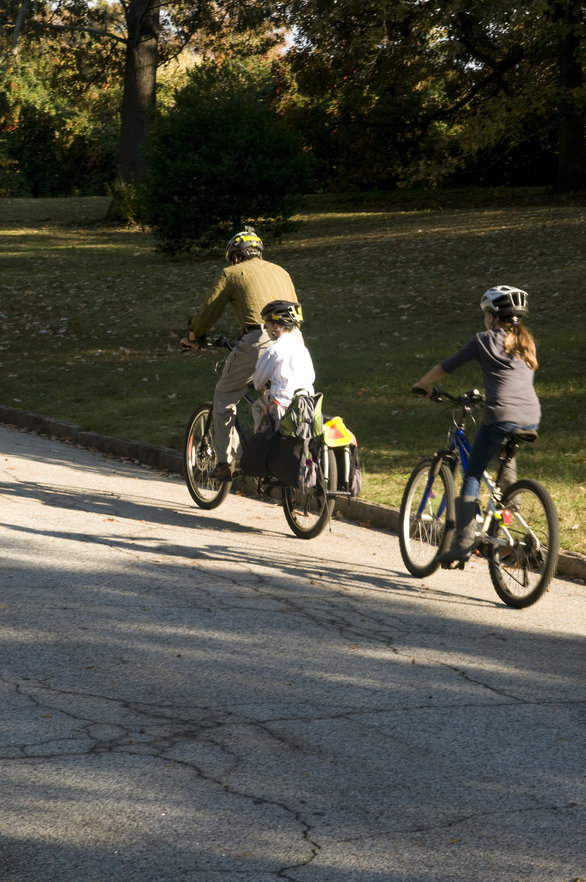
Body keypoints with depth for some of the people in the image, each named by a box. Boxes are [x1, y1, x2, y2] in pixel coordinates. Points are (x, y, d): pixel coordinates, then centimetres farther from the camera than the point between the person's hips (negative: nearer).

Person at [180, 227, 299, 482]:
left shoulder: (233, 273, 11)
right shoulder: (281, 272, 26)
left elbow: (209, 310, 12)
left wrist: (192, 338, 28)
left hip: (257, 341, -5)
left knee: (224, 396, 13)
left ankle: (225, 463, 11)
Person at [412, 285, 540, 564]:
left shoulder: (485, 340, 4)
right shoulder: (526, 342, 19)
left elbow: (445, 367, 11)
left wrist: (422, 385, 28)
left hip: (501, 418, -6)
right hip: (532, 418, 6)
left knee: (472, 476, 3)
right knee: (505, 455, 36)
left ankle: (463, 542, -6)